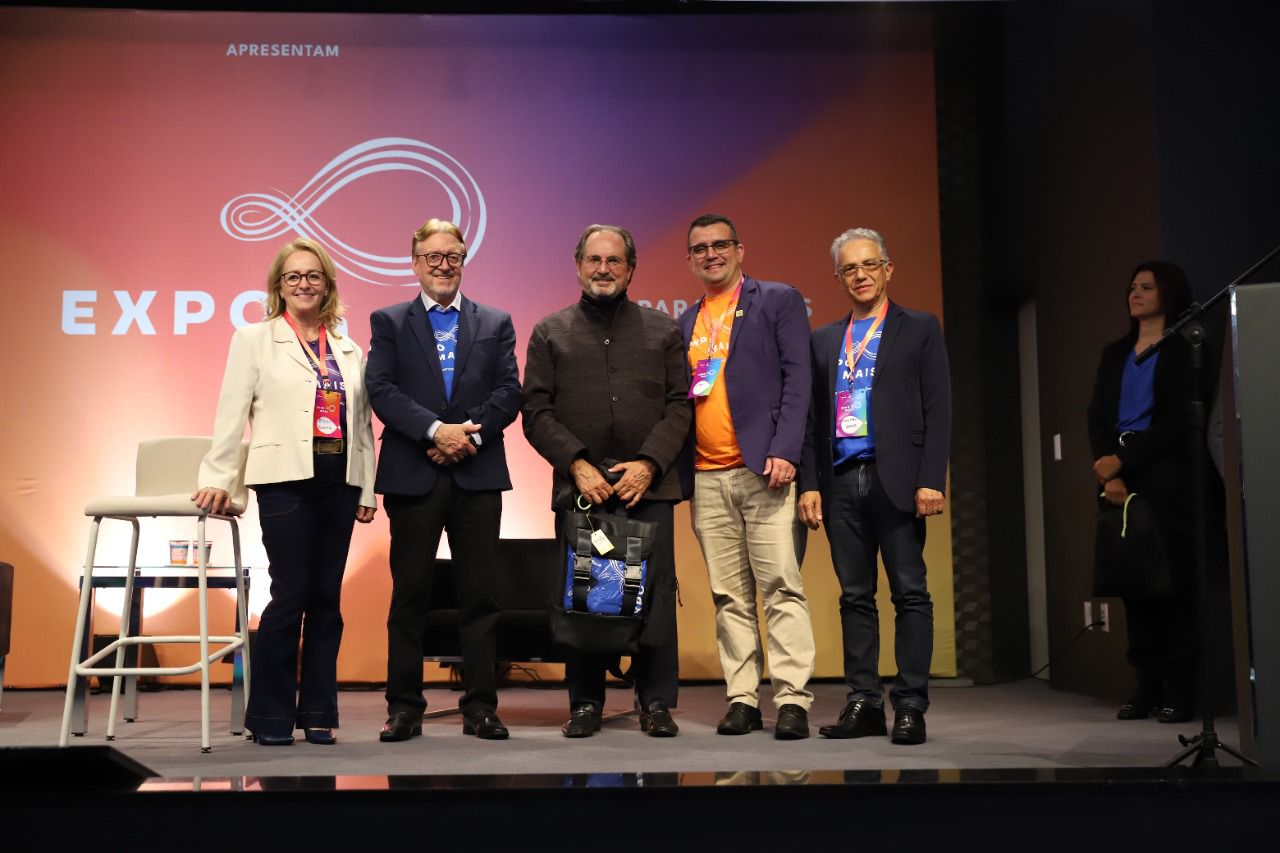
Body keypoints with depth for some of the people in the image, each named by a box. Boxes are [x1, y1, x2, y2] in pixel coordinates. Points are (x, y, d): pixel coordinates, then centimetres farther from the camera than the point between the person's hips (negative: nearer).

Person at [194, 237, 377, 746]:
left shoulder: (349, 351, 16)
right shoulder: (254, 340, 7)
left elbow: (363, 423, 14)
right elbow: (232, 413, 0)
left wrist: (368, 489, 9)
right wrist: (217, 479, -6)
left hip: (339, 481, 4)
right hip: (287, 479, -4)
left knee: (327, 596, 5)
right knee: (290, 594, -8)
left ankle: (318, 711, 12)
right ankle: (270, 717, 3)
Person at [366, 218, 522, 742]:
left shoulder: (496, 323, 13)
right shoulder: (389, 322, 9)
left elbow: (509, 392, 3)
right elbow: (381, 390, -4)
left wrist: (470, 432, -13)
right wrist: (436, 430, -16)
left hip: (478, 474, 1)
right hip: (412, 476, -1)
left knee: (480, 594, 2)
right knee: (409, 594, 2)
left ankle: (480, 707, 9)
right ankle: (404, 708, 9)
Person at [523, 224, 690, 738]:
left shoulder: (662, 330, 13)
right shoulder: (550, 333, 12)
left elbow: (680, 405, 6)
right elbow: (536, 412, 4)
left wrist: (649, 463, -8)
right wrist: (577, 465, -9)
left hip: (649, 484, 0)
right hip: (579, 484, 0)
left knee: (656, 592, -2)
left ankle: (656, 702, 7)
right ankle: (585, 704, 9)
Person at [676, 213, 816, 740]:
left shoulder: (779, 301, 5)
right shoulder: (686, 323, 19)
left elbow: (796, 379, -3)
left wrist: (784, 452, -14)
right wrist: (678, 469, 8)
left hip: (762, 469, -4)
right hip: (706, 478, 5)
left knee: (781, 586, -8)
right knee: (729, 596, 5)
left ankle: (792, 699, -5)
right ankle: (742, 699, 9)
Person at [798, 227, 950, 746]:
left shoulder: (920, 329, 6)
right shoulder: (824, 340, 17)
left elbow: (937, 410, 0)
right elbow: (814, 417, 14)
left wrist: (931, 480, -10)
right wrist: (809, 484, 5)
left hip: (896, 479, -4)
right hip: (841, 482, 4)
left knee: (910, 593, -2)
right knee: (855, 596, 6)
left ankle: (910, 705, 2)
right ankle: (864, 703, 11)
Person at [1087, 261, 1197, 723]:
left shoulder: (1183, 348, 3)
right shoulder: (1114, 353, 20)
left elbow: (1177, 420, -7)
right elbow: (1097, 416, 8)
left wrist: (1124, 460, -12)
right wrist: (1108, 472, -7)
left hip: (1164, 474, -5)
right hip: (1119, 475, 5)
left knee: (1172, 577, -6)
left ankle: (1180, 689, -5)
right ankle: (1147, 685, 3)